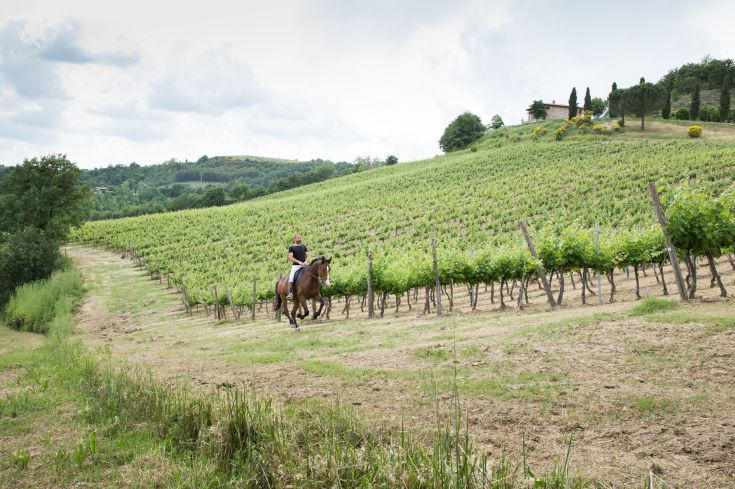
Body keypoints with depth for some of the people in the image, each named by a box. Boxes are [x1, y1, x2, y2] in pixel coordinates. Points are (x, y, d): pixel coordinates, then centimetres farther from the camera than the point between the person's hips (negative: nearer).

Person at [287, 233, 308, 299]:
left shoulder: (304, 246, 15)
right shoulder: (291, 247, 3)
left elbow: (307, 255, 16)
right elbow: (290, 257, -6)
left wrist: (306, 261, -5)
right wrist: (299, 262, -17)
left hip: (303, 266, 3)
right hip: (295, 266, -3)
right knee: (291, 280, -21)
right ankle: (290, 293, -12)